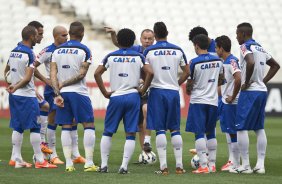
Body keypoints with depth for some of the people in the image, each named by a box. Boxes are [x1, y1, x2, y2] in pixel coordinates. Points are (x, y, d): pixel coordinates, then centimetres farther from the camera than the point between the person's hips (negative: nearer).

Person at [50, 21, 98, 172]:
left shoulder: (57, 50, 7)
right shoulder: (84, 50, -4)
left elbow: (53, 73, 0)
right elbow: (81, 74, -11)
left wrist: (57, 92, -4)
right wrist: (63, 84, -5)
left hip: (62, 93, 4)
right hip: (79, 92, -4)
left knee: (66, 127, 7)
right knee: (89, 126, 3)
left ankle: (68, 163, 3)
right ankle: (89, 162, -4)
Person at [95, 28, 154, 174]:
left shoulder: (111, 56, 4)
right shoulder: (138, 57, 3)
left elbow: (97, 74, -4)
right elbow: (150, 73, -10)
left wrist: (105, 93, 1)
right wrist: (142, 90, 0)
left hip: (116, 97, 0)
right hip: (133, 96, 0)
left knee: (107, 132, 12)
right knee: (130, 134, 3)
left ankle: (104, 164, 7)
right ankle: (124, 166, -5)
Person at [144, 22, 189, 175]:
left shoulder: (149, 51, -3)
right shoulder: (178, 50, 5)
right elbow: (187, 72, 8)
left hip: (157, 91, -2)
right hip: (173, 92, 2)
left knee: (160, 130, -2)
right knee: (175, 129, 8)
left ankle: (163, 166, -6)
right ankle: (179, 165, 6)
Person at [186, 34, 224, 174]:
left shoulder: (194, 62, -13)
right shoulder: (218, 61, 4)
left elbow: (189, 83, -7)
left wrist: (188, 91, 15)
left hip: (198, 101, -5)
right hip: (213, 101, 5)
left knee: (199, 133, -3)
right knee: (211, 133, 15)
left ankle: (204, 165, -10)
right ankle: (212, 164, 15)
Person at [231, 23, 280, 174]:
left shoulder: (246, 47, -10)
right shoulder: (260, 48, 16)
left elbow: (251, 63, -30)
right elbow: (275, 65, 25)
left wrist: (247, 82, -18)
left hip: (249, 92, -9)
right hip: (262, 91, 9)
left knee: (241, 128, -4)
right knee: (259, 128, 12)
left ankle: (245, 165, -5)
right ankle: (260, 164, 10)